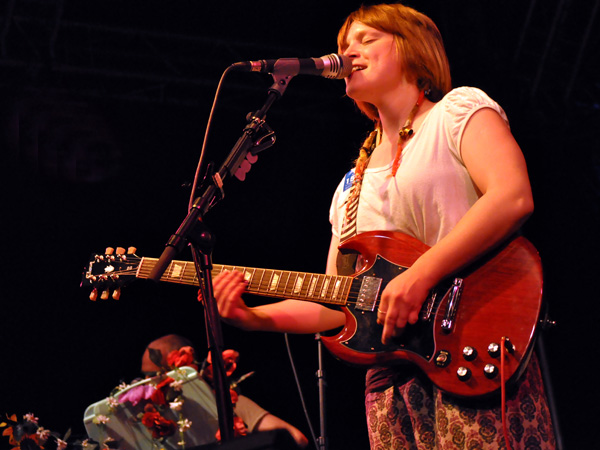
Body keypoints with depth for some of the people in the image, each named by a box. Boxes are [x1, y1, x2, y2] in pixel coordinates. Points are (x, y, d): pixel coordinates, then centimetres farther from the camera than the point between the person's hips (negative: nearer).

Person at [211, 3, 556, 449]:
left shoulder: (458, 110, 7)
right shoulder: (352, 186, 25)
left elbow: (513, 198, -12)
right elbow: (336, 305, 22)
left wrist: (419, 276, -20)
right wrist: (250, 316, 7)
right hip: (390, 379, 6)